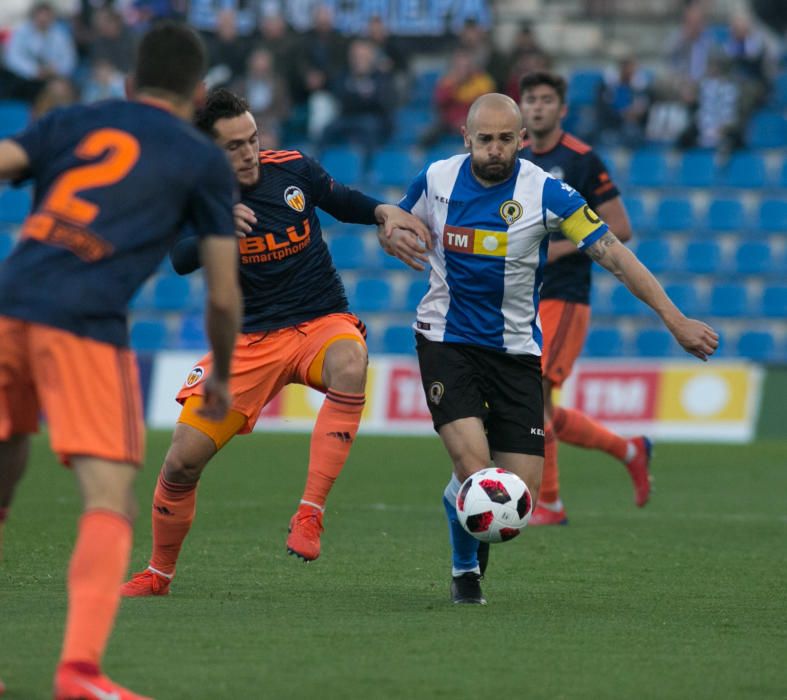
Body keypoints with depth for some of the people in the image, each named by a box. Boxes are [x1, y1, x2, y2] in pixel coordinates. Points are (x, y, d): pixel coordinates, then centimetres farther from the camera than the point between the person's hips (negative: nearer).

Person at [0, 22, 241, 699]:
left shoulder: (72, 122, 22)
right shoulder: (206, 162, 15)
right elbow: (223, 297, 14)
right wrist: (221, 378, 30)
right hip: (87, 325, -4)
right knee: (111, 505, -4)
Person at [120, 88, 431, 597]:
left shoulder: (293, 169, -2)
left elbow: (341, 201, 18)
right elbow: (181, 260, -21)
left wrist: (385, 212, -1)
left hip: (324, 322, -1)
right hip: (251, 339, 1)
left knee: (350, 366, -39)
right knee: (183, 459, -6)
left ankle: (311, 513, -35)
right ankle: (159, 573, 19)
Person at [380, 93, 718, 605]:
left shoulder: (545, 192, -12)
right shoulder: (437, 179, -4)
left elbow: (613, 253, -15)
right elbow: (397, 224, 16)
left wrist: (676, 320, -21)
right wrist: (393, 237, -10)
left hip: (515, 349, 0)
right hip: (446, 339, 0)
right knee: (474, 469, -20)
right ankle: (466, 566, 9)